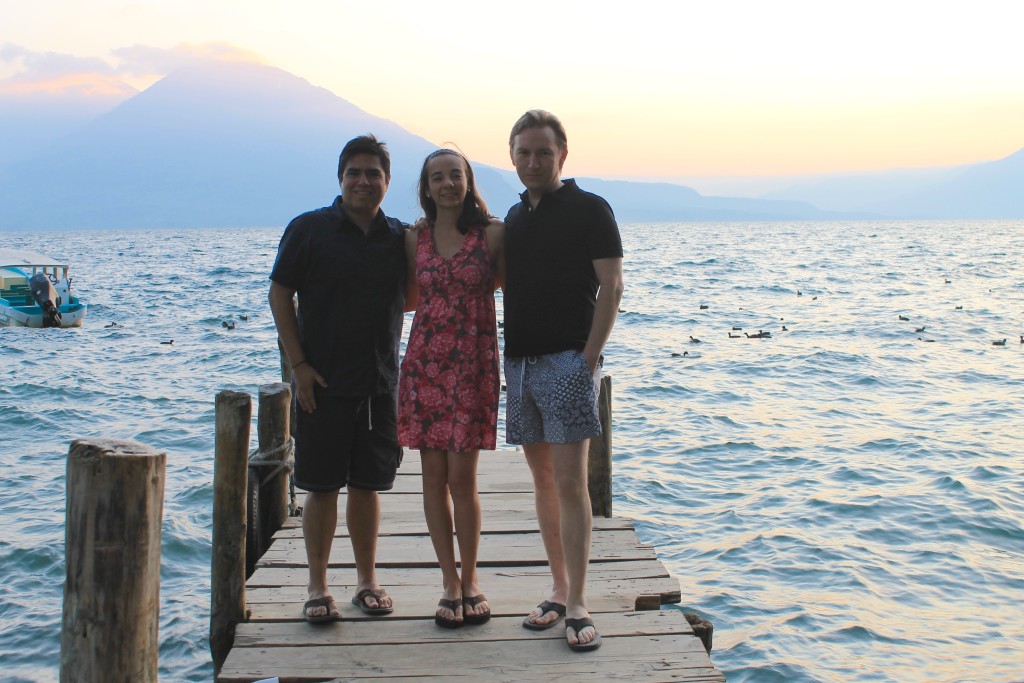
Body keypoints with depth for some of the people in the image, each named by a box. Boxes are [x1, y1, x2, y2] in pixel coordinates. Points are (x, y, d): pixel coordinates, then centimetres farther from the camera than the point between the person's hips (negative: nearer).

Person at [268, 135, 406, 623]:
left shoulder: (400, 237, 8)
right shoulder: (309, 230, -2)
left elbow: (413, 299, 18)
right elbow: (280, 295, -2)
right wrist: (298, 364, -8)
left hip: (380, 385, 3)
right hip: (323, 382, -3)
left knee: (367, 484, 10)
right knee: (321, 486, 2)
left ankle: (367, 580, 23)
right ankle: (318, 587, 14)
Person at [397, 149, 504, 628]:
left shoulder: (493, 234, 0)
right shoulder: (414, 239, 8)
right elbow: (410, 300, 15)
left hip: (473, 364, -3)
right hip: (425, 362, 3)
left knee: (462, 478, -4)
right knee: (434, 476, 4)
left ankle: (470, 580, 16)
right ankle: (450, 584, 16)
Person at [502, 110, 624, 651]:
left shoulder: (589, 209, -1)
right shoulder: (514, 217, 17)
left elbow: (611, 285, -7)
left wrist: (590, 355, -15)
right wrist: (505, 357, 10)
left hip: (567, 361, -6)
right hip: (519, 362, 7)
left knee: (569, 482, -9)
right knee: (542, 479, 10)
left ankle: (577, 607, -5)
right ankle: (558, 590, 19)